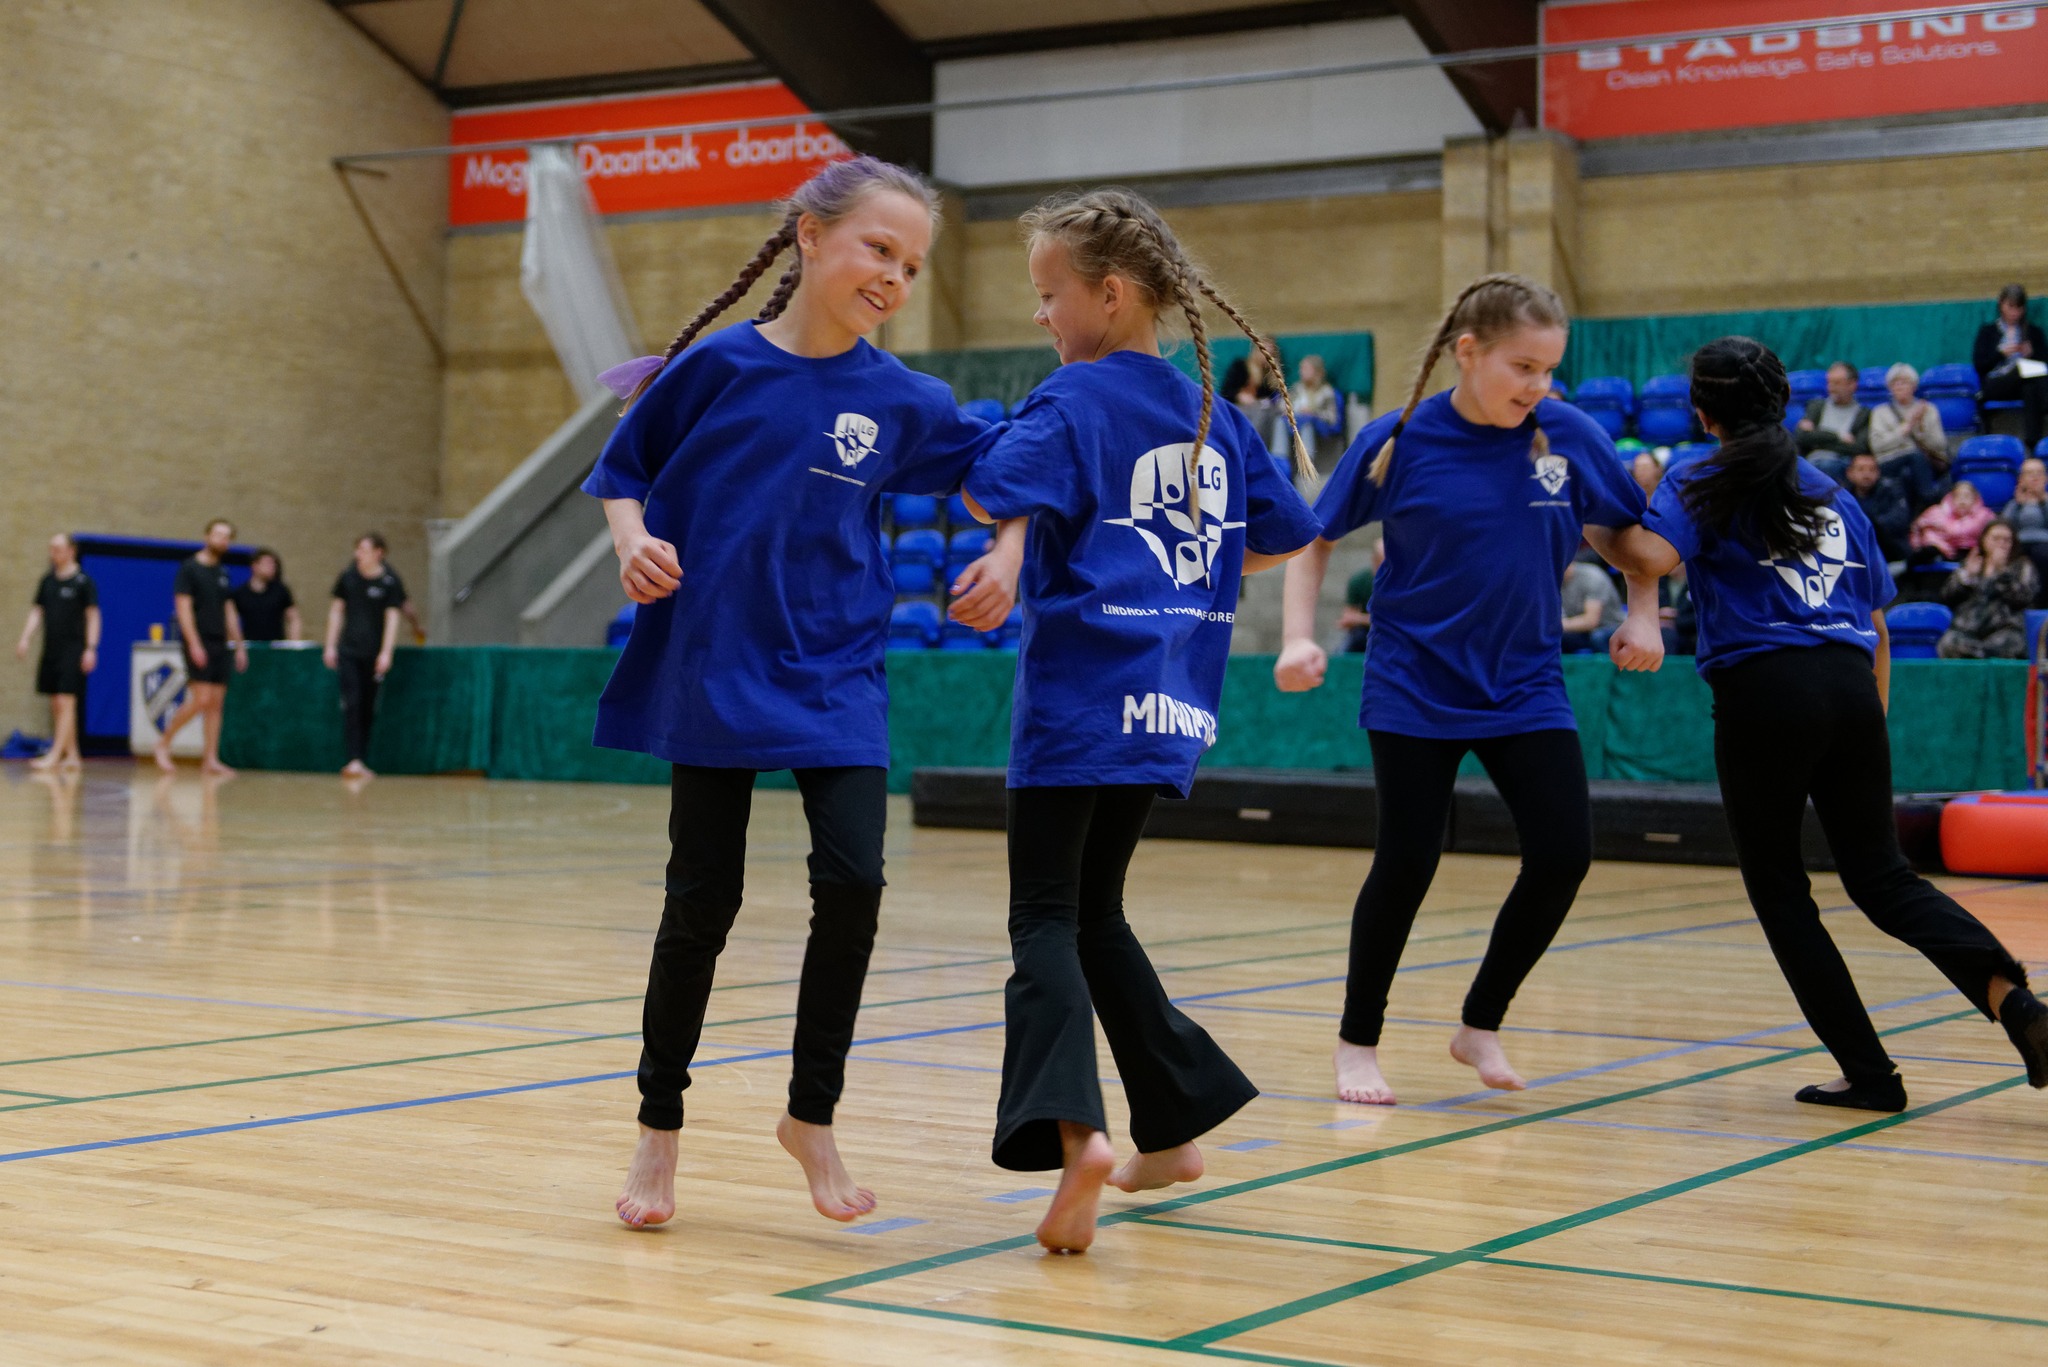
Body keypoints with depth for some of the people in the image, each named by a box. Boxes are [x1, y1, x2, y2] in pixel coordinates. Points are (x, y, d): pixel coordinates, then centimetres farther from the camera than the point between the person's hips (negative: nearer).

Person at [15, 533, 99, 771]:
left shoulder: (83, 581, -4)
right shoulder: (48, 580, 12)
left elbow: (93, 616, -6)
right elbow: (37, 611, 15)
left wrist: (90, 649, -13)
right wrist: (25, 639, 2)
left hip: (72, 651, -7)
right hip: (51, 650, 7)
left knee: (66, 703, -11)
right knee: (56, 705, 7)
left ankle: (54, 756, -14)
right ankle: (72, 755, 14)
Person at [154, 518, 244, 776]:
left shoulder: (223, 573, 16)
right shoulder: (189, 568, -5)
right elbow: (183, 608, -11)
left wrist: (239, 646, 16)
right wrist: (194, 644, -18)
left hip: (219, 645, 7)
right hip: (198, 645, -7)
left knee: (216, 702, 2)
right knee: (201, 699, -14)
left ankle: (211, 760, 4)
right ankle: (164, 742, 3)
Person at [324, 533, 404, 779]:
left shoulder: (390, 581, -2)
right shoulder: (347, 576, 5)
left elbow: (392, 617, -3)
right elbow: (336, 609, 11)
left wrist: (386, 653, -9)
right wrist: (330, 645, 7)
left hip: (374, 654, -1)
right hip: (348, 650, 1)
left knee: (368, 708, 4)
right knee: (351, 704, -10)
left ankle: (363, 760, 13)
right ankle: (354, 759, -15)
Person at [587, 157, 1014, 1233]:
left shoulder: (899, 399, -2)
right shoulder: (716, 365, -7)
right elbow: (624, 474, 5)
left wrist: (1004, 556, -3)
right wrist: (634, 541, -14)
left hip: (835, 674, 1)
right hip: (709, 670, -1)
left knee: (851, 878, -14)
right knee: (703, 902, 3)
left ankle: (811, 1115, 7)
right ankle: (659, 1125, 23)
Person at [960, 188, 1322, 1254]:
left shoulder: (1077, 398, -8)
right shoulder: (1212, 415, 13)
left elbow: (994, 493, -25)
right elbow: (1286, 533, 20)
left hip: (1082, 700, -7)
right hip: (1167, 706, 7)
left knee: (1046, 920, -7)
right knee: (1093, 908, 20)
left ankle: (1070, 1127, -27)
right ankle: (1175, 1123, 24)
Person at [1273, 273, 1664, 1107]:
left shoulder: (1568, 435, -6)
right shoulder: (1397, 441, -12)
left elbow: (1635, 527, 10)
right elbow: (1314, 537, -1)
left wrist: (1642, 614, -2)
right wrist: (1299, 638, -12)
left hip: (1525, 686, 3)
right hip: (1415, 686, -3)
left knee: (1564, 852, -6)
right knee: (1406, 864, -1)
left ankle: (1481, 1024, 15)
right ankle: (1358, 1042, 19)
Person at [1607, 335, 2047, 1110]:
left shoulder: (1703, 486, 4)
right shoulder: (1831, 493, 21)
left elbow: (1653, 557, -17)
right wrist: (1873, 727, 28)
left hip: (1763, 690, -5)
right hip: (1848, 688, 5)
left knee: (1780, 894, 8)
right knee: (1882, 879, 10)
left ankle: (1868, 1072, 7)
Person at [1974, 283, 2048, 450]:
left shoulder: (2033, 331, 25)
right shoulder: (1988, 331, 19)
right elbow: (1979, 365, 7)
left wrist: (2031, 354, -5)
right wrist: (2001, 353, -8)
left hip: (2026, 382, 2)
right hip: (1995, 385, -2)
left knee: (2031, 388, -41)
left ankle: (2032, 441, -56)